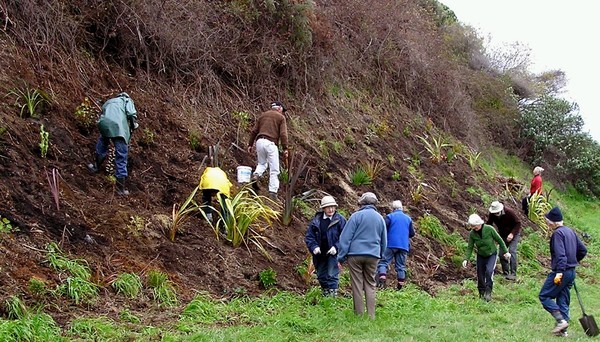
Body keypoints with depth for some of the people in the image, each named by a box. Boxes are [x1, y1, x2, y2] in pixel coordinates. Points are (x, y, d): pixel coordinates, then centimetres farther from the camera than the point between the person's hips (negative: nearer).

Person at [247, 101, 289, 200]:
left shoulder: (263, 115, 21)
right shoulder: (281, 117, 7)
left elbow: (254, 131, 18)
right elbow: (283, 134, -4)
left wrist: (250, 144, 21)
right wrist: (285, 148, -5)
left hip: (259, 141, 5)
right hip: (271, 143, -5)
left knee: (262, 163, 25)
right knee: (274, 170, 0)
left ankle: (256, 175, -5)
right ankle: (273, 192, -5)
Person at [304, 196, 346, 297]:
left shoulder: (340, 220, -7)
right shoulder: (316, 220, 3)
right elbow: (309, 236, 3)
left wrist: (336, 247, -20)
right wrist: (314, 247, -13)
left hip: (333, 253, -5)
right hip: (320, 254, 5)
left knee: (332, 276, -9)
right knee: (321, 277, 15)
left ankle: (333, 295, -5)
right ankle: (325, 296, 31)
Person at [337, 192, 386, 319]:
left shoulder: (356, 216, -4)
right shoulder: (380, 218, 10)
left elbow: (345, 237, -7)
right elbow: (384, 241, 20)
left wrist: (341, 257, -2)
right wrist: (380, 255, 30)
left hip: (355, 254, -4)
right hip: (373, 256, 4)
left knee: (357, 285, 1)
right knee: (370, 285, 9)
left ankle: (359, 314, 3)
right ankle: (371, 315, 5)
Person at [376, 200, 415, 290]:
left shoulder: (390, 216, -2)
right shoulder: (408, 219, 12)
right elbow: (412, 233, 13)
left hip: (391, 244, -4)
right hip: (404, 245, 4)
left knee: (383, 262, -3)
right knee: (401, 265, 9)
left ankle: (382, 277, -24)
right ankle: (401, 283, 7)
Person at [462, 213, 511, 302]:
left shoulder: (489, 229, -22)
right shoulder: (472, 234, -15)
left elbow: (499, 240, -9)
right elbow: (470, 248, -7)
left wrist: (506, 251, -5)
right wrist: (466, 259, -19)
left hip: (492, 255, -3)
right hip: (481, 256, 3)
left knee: (489, 271, -25)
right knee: (480, 276, 4)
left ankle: (488, 292, -13)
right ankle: (482, 293, 25)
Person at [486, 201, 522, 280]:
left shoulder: (509, 213, -25)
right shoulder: (492, 215, -13)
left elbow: (518, 223, -18)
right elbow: (488, 224, -1)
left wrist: (512, 234, -28)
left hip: (513, 234, -5)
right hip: (503, 235, 5)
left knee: (512, 251, -20)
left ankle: (513, 274, -24)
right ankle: (505, 273, 12)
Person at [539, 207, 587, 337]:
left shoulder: (558, 233, -14)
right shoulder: (570, 231, 13)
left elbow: (560, 254, -24)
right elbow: (583, 250, 18)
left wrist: (559, 271, -29)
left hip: (561, 272, -9)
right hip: (571, 272, 9)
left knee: (544, 296, 0)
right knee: (563, 300, 13)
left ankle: (561, 320, -10)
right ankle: (562, 330, 12)